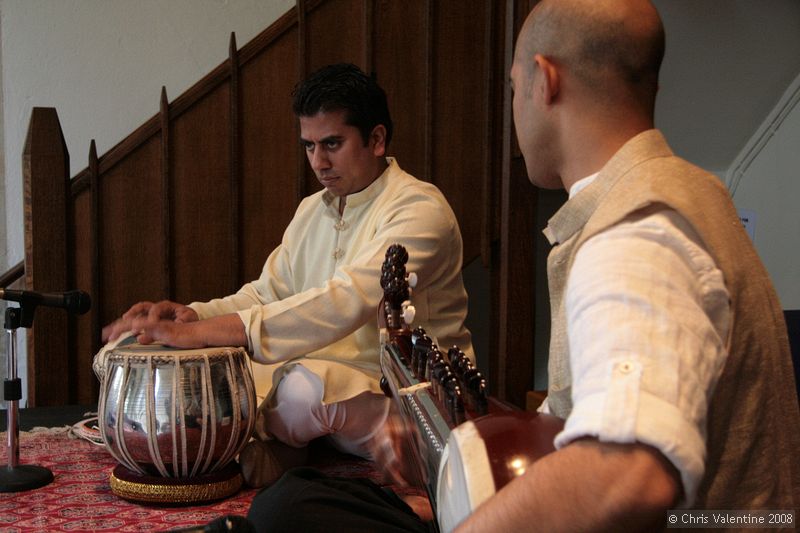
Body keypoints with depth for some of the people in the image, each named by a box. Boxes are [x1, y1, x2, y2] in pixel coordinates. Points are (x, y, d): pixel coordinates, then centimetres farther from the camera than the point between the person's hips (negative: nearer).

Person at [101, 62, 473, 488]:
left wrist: (205, 332, -38)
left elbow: (346, 303, -31)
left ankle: (258, 435, -5)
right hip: (329, 381, 7)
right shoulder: (312, 211, 13)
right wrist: (189, 314, -12)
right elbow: (265, 295, 11)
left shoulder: (419, 209, -16)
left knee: (306, 384, -36)